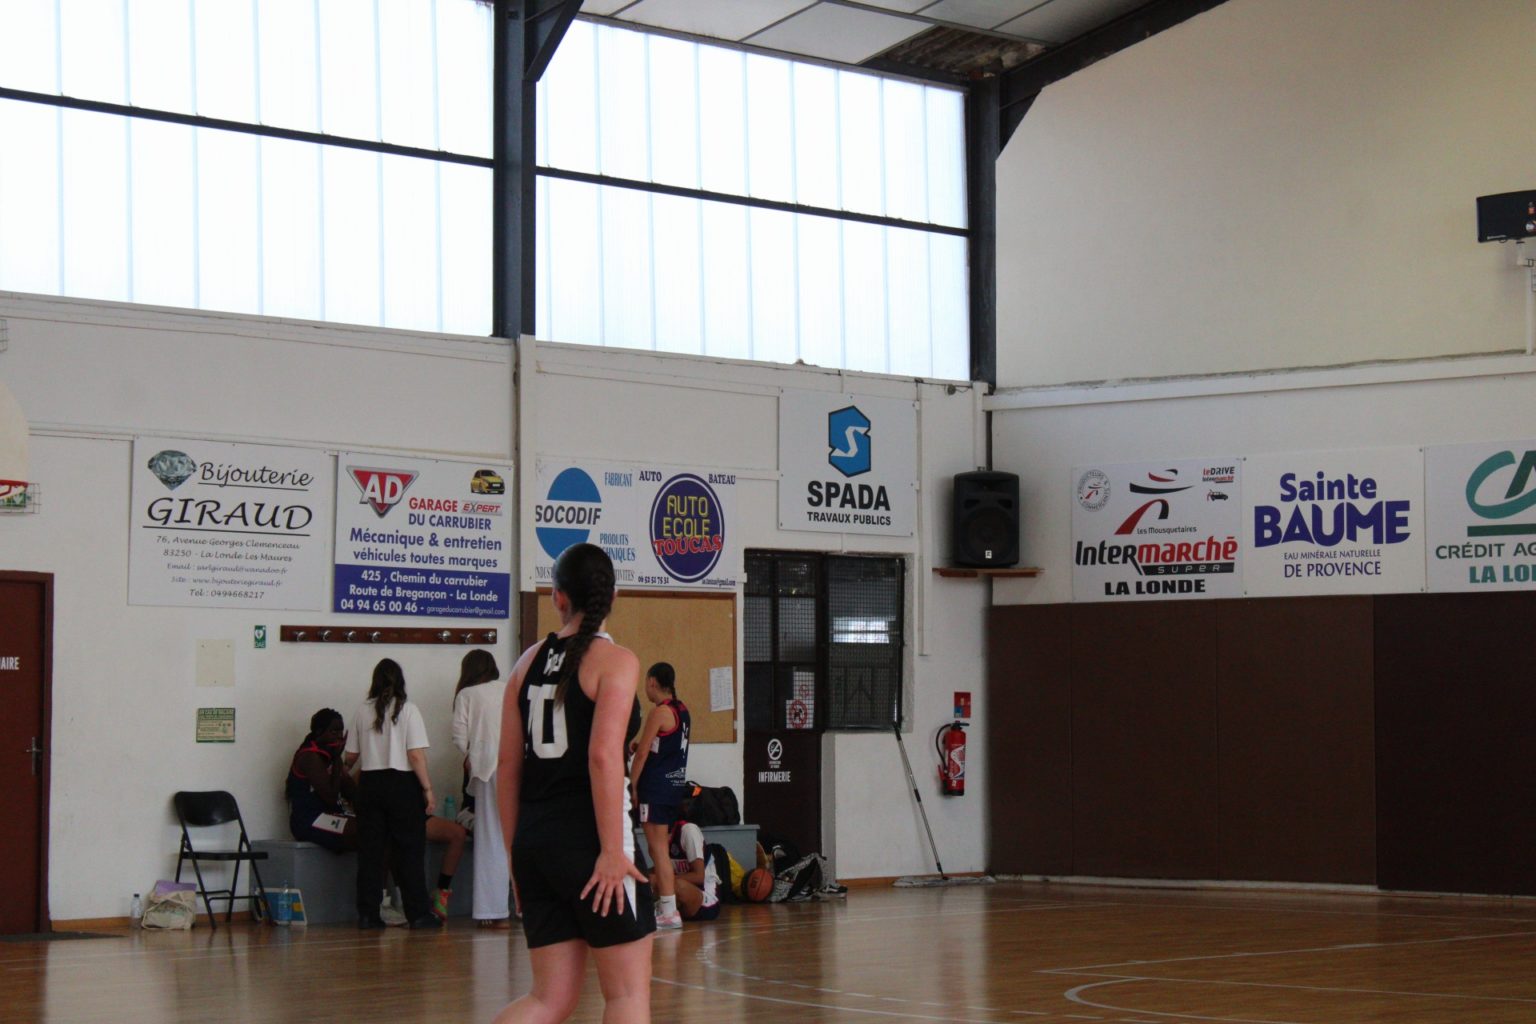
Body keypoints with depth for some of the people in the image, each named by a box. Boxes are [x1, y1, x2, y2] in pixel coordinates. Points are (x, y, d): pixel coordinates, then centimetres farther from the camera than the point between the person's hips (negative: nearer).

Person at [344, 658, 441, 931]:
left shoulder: (362, 711, 3)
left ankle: (367, 913, 7)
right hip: (402, 783, -3)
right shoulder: (408, 710, -6)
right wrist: (428, 788, -5)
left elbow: (351, 756, 9)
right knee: (409, 849, 2)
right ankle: (418, 913, 2)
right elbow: (416, 756, -12)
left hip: (369, 783, 3)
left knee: (370, 849, 7)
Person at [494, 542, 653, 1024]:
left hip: (535, 840, 6)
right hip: (588, 840, -6)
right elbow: (603, 755, -18)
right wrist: (613, 851, -17)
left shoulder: (530, 661, 11)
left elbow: (508, 766, 12)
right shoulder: (614, 660, -6)